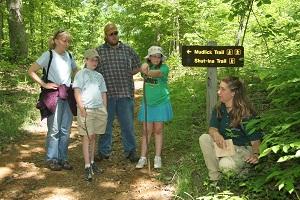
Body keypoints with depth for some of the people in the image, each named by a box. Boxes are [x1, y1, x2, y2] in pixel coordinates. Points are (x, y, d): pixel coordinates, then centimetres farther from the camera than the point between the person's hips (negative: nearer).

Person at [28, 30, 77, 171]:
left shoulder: (69, 56, 11)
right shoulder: (48, 55, -5)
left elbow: (76, 71, 28)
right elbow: (31, 71, -6)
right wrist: (44, 84, -10)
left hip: (67, 95, 5)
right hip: (53, 95, -5)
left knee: (65, 130, 8)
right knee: (54, 129, -2)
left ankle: (63, 158, 18)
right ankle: (52, 159, 10)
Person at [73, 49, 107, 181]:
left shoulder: (99, 76, 19)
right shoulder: (81, 74, 3)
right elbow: (77, 92, -5)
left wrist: (105, 110, 12)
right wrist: (81, 108, -13)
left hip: (100, 109, 5)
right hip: (86, 109, -5)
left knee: (93, 136, 10)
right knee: (87, 137, -5)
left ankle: (92, 162, 17)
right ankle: (87, 167, -5)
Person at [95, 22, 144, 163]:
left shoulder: (127, 50, 10)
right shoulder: (98, 51, 5)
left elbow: (138, 66, 18)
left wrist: (128, 74, 5)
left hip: (125, 93, 1)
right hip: (106, 94, -1)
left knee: (128, 124, 6)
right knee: (105, 124, 9)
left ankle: (130, 151, 18)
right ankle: (104, 151, 22)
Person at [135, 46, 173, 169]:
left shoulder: (164, 68, -11)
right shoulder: (147, 66, 4)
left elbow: (158, 73, -31)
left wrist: (149, 72, -49)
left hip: (161, 103, -2)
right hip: (147, 103, 3)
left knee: (158, 130, 4)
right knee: (146, 131, 4)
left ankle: (157, 158, 14)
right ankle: (143, 158, 10)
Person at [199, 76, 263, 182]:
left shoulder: (246, 114, -19)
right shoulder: (218, 109, -2)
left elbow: (255, 139, -20)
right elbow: (212, 128, -9)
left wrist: (255, 154, -42)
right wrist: (216, 134, -35)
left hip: (243, 149, -6)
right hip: (224, 145, 6)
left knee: (225, 164, -34)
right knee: (204, 138, -21)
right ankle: (214, 177, -13)